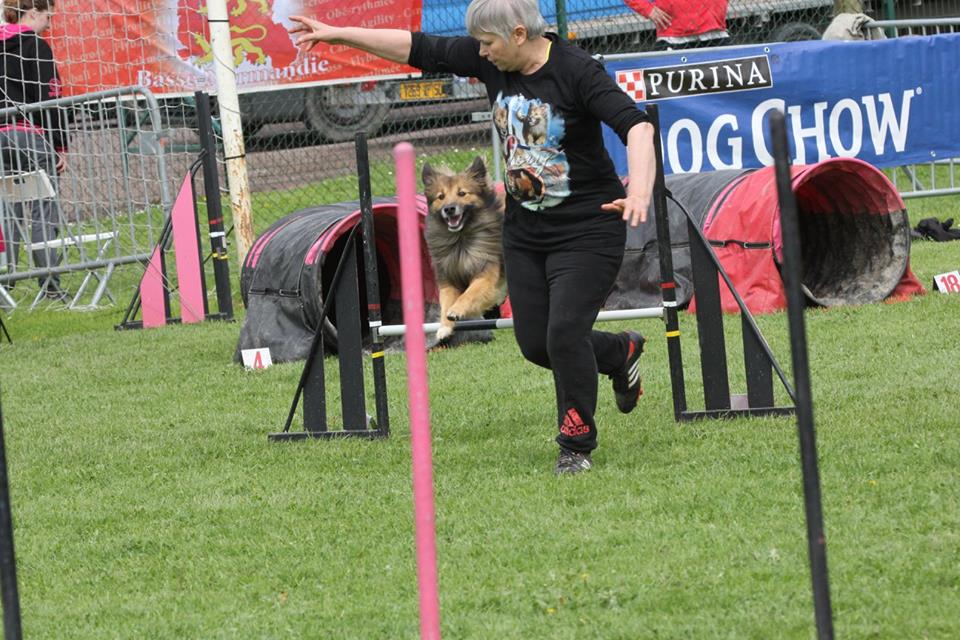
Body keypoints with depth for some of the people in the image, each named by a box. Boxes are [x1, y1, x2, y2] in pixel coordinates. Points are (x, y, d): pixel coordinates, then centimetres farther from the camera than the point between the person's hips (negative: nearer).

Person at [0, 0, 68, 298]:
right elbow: (48, 99, -10)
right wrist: (60, 146, -5)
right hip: (32, 135, -6)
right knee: (44, 209, -3)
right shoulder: (35, 47, -7)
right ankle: (49, 283, -6)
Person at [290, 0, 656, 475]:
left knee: (564, 333, -16)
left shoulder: (577, 71, -20)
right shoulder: (491, 61, 0)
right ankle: (621, 354, 37)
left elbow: (635, 124, -31)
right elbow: (420, 49, 7)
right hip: (525, 230, 7)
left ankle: (576, 446, 2)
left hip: (587, 230, -7)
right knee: (535, 344, 8)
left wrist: (639, 193, -47)